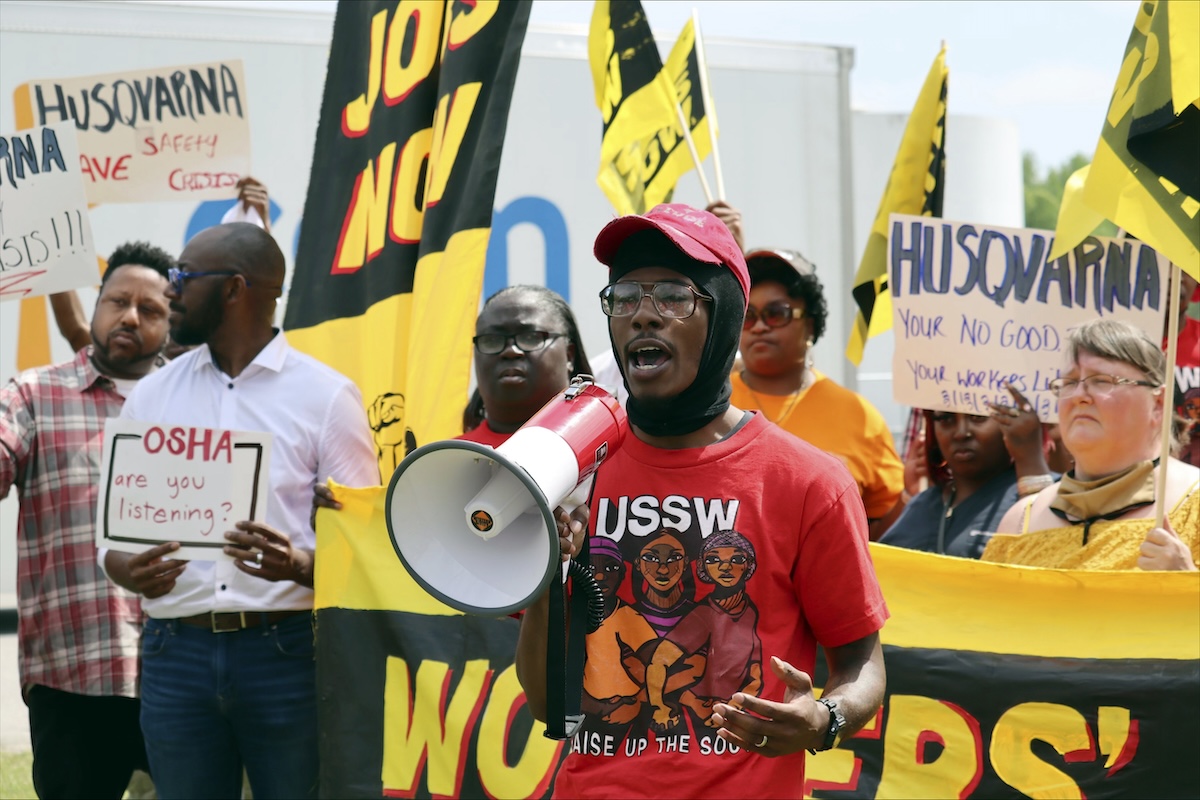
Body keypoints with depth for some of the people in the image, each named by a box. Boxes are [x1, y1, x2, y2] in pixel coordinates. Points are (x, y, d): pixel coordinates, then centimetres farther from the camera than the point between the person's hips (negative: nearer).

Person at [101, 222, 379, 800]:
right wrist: (133, 573, -10)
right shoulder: (151, 397, 13)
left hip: (286, 649, -3)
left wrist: (298, 566, -22)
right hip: (176, 649, 3)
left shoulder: (327, 396, 1)